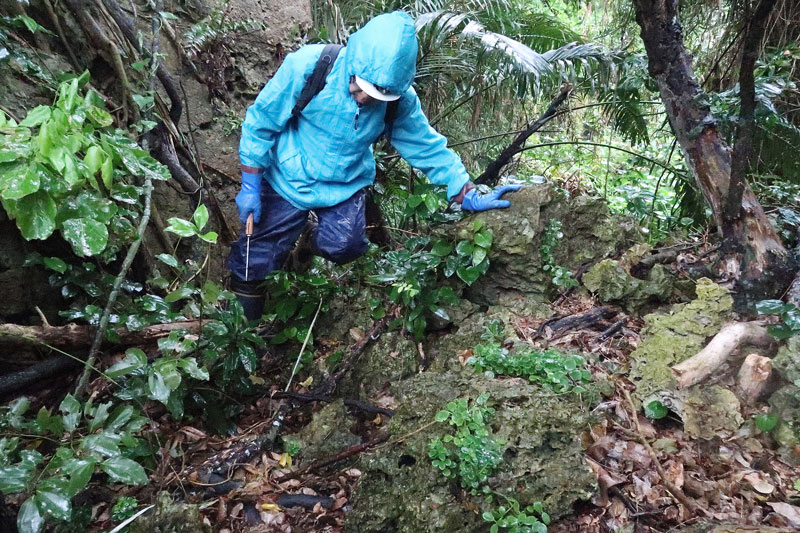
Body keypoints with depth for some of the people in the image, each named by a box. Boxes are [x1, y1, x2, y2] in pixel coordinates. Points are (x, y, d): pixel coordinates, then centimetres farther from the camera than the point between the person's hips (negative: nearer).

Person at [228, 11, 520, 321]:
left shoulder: (400, 100, -17)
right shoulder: (307, 66, -25)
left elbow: (427, 146, -7)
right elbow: (260, 121, -14)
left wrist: (469, 197, -14)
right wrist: (250, 187, -13)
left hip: (344, 186, 2)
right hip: (287, 179, -1)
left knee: (345, 246, -20)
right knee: (255, 262, 0)